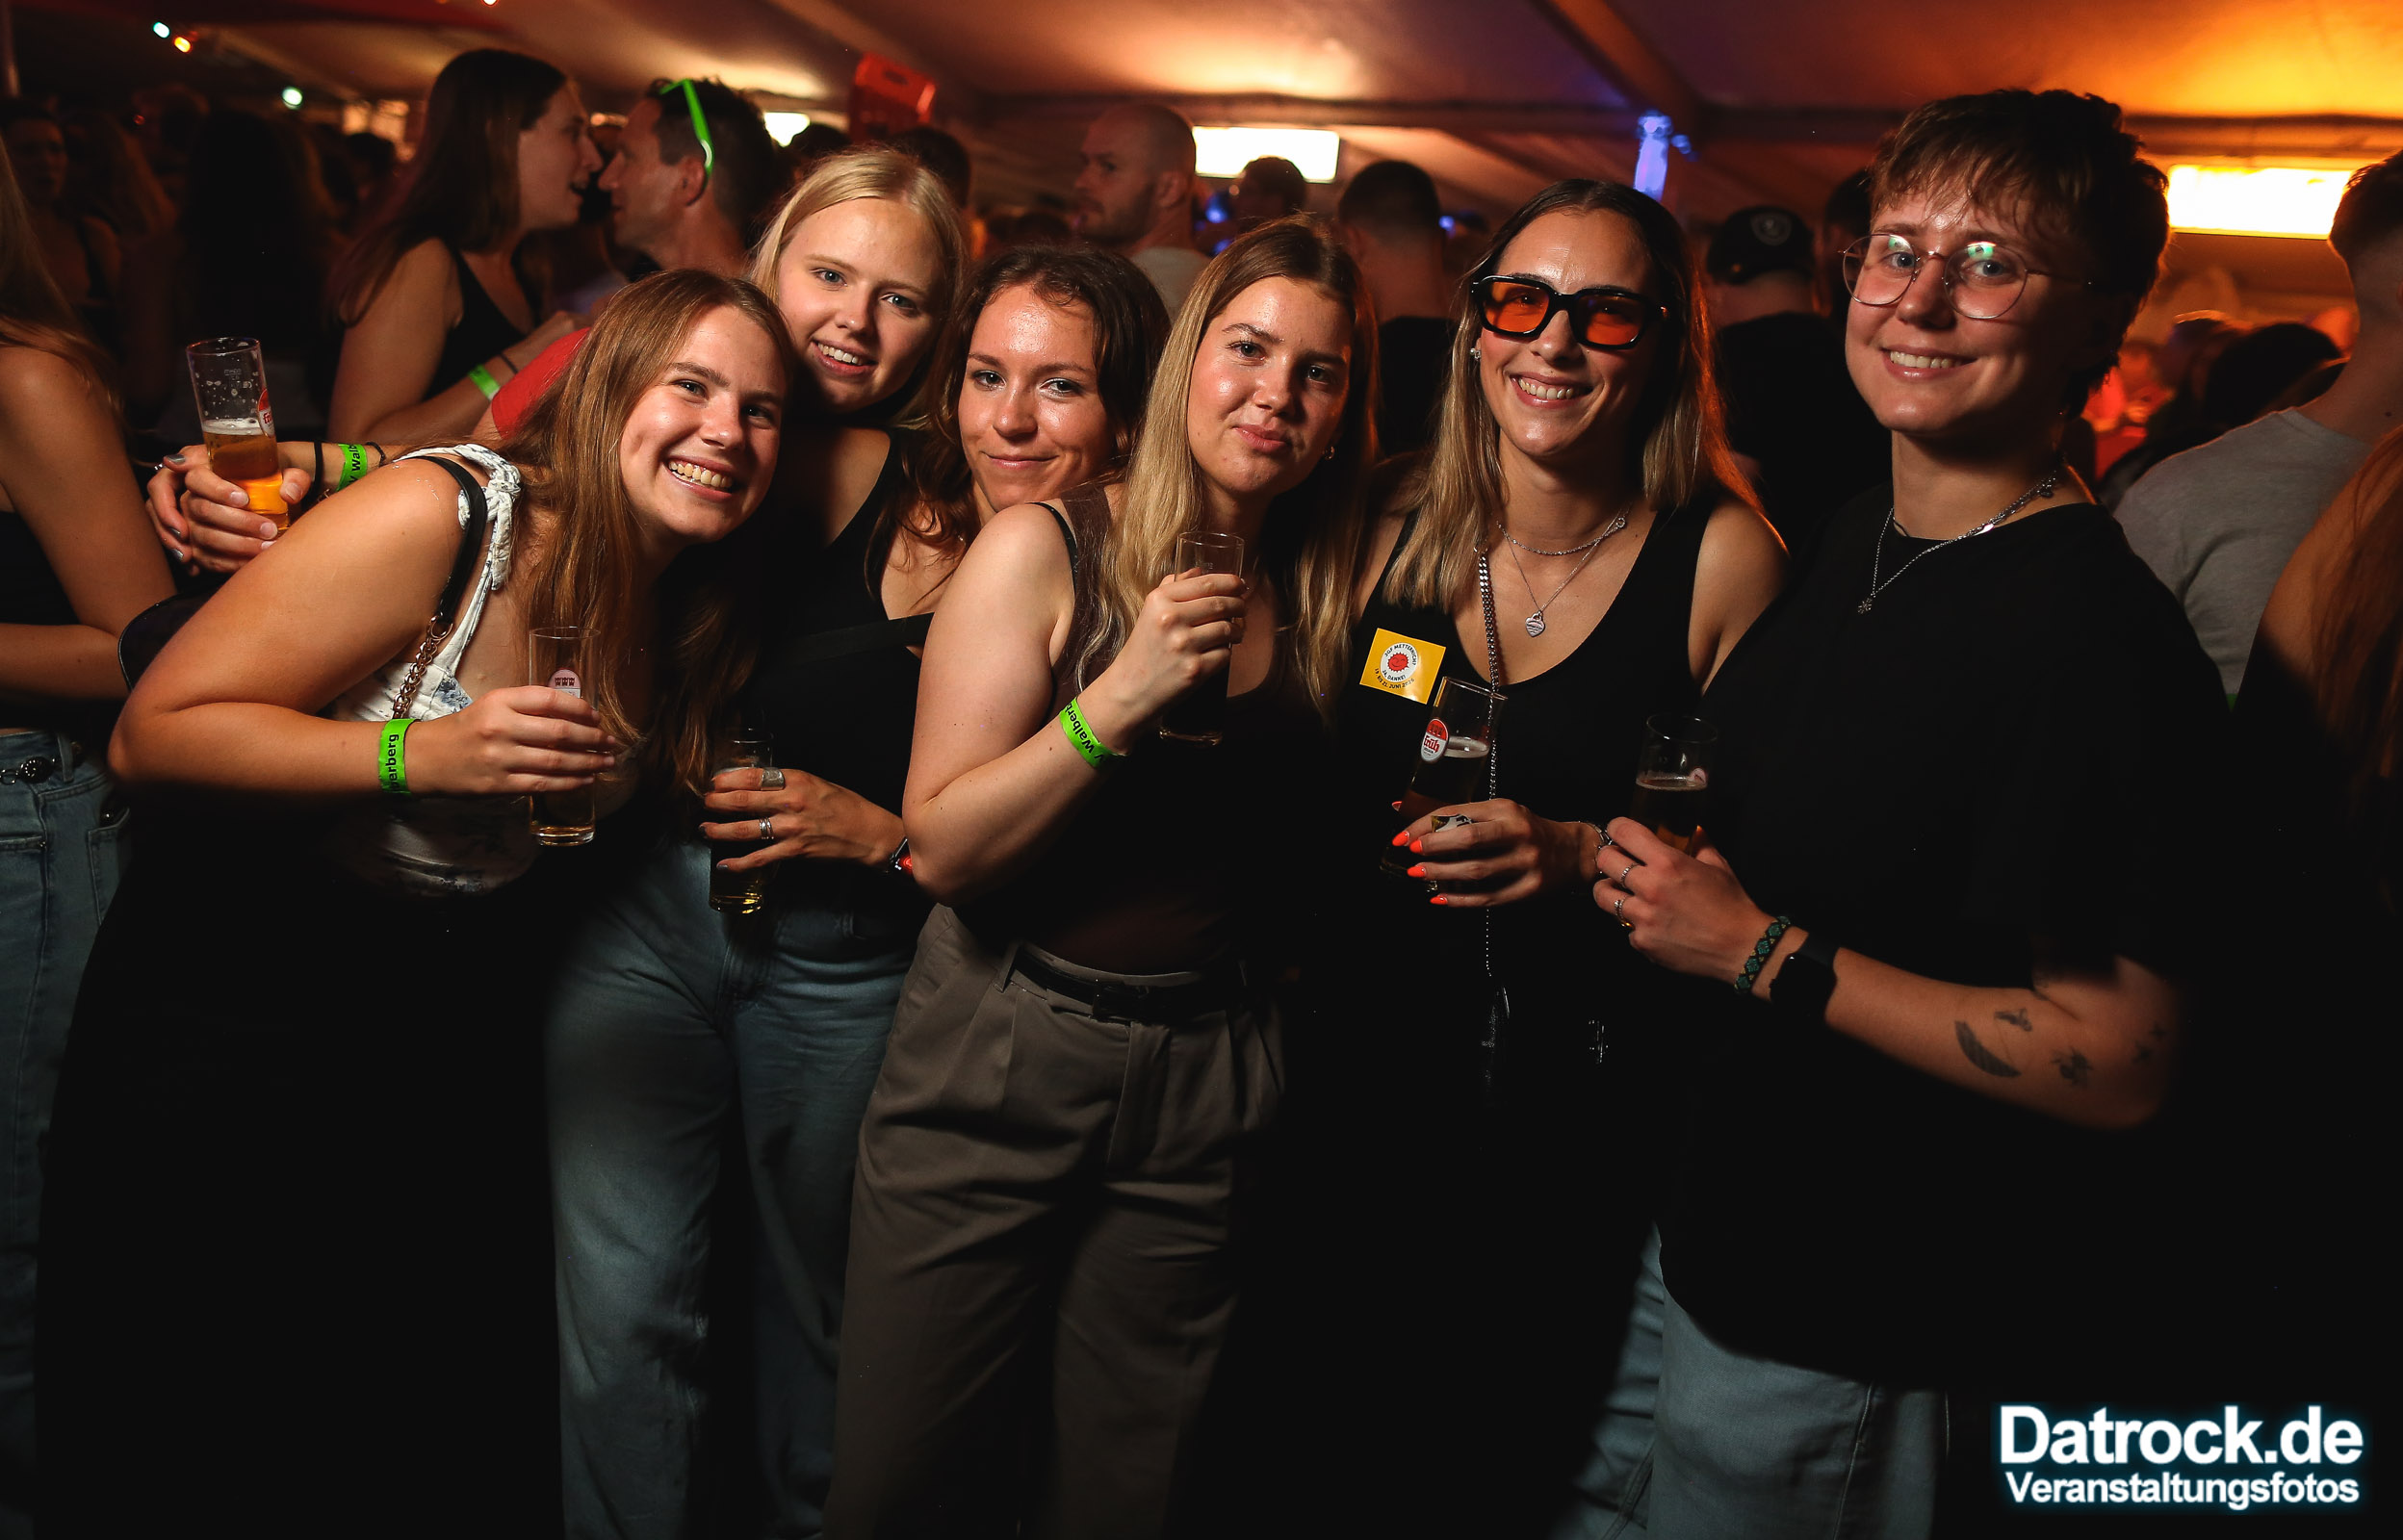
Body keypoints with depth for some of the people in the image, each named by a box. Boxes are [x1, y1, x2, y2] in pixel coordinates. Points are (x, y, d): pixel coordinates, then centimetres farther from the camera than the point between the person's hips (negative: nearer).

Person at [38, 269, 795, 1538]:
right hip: (225, 1033, -5)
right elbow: (154, 735, -19)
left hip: (448, 1062, 5)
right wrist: (417, 756, -32)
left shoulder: (695, 609, -3)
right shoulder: (442, 517, -21)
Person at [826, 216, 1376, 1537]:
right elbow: (943, 847, -15)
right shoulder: (1045, 550, -8)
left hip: (1203, 1079, 3)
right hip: (995, 1063, -3)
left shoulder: (1317, 597, 4)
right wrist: (1116, 702, -24)